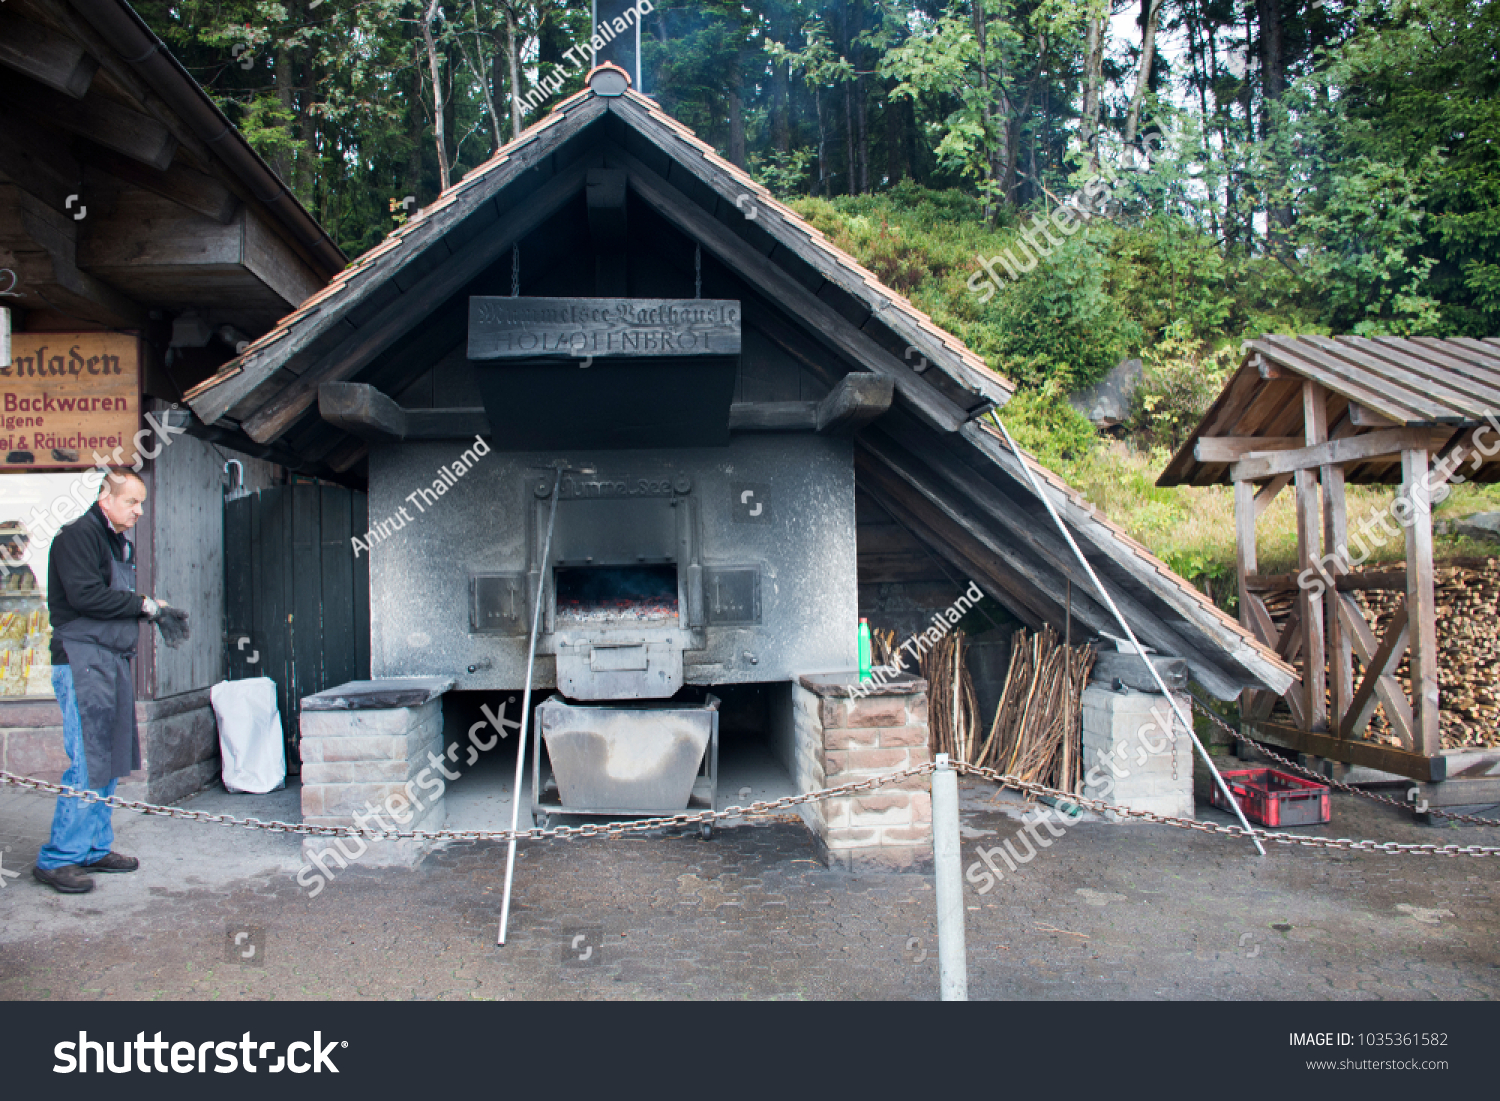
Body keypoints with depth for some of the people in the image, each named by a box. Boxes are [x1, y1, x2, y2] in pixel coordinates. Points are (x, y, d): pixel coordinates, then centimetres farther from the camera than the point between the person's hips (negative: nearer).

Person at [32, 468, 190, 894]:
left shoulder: (120, 544, 20)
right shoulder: (78, 535, -8)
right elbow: (85, 595, -19)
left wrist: (156, 610, 2)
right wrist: (145, 606, -12)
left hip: (113, 662, 9)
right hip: (82, 660, -9)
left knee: (110, 761, 11)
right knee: (87, 764, -9)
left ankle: (94, 848, 20)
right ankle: (57, 858, 1)